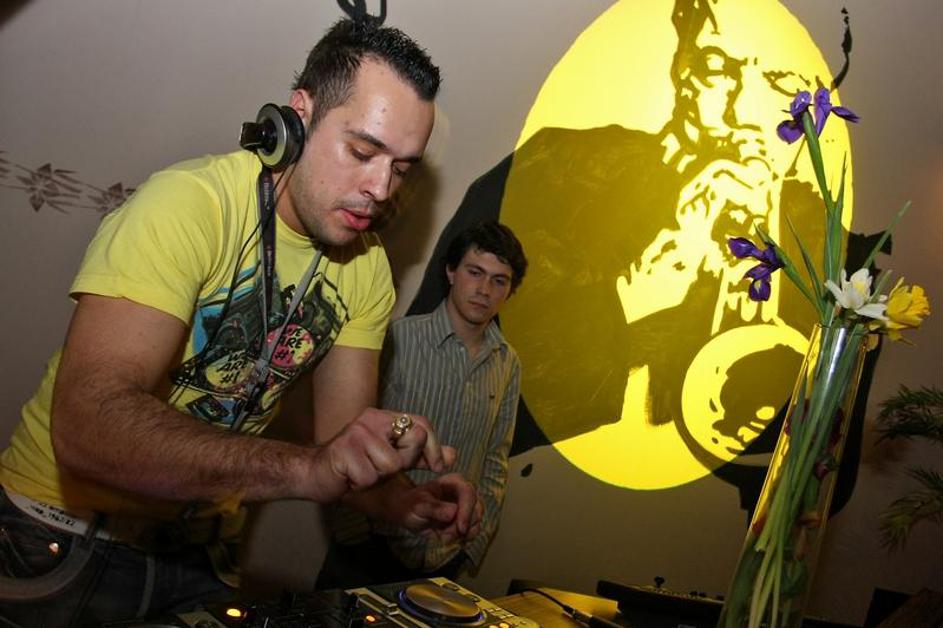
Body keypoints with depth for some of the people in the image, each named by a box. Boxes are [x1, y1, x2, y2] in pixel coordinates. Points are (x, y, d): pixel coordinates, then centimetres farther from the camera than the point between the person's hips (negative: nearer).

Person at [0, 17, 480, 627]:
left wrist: (396, 499, -24)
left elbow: (342, 436, -3)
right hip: (64, 534, -5)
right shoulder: (191, 201, -24)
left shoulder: (368, 269, -4)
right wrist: (305, 465, -45)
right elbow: (88, 423, -34)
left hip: (200, 548, 6)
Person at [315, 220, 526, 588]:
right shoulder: (398, 338, -11)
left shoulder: (508, 365, 4)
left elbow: (495, 461, 12)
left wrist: (475, 542, 8)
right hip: (370, 549, -3)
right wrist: (352, 529, -10)